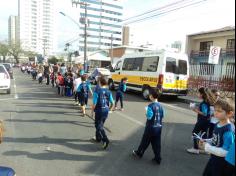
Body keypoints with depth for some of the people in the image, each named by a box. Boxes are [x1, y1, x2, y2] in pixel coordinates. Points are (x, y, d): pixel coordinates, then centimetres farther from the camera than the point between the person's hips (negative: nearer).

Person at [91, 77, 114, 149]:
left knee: (99, 126, 4)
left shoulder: (97, 91, -14)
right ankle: (98, 138, 36)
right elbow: (112, 103, 1)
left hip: (99, 111, -5)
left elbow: (94, 103, -16)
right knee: (100, 125, 22)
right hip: (106, 111, 5)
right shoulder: (108, 92, 0)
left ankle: (105, 140, -11)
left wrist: (92, 111, -1)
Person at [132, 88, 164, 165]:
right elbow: (162, 116, 8)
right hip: (159, 127, 5)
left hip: (151, 127, -5)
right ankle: (158, 159, 18)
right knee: (157, 143, 12)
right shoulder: (160, 105, 1)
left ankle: (139, 153, 33)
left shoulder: (150, 106, -19)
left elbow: (149, 117, -23)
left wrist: (146, 113, -4)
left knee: (145, 141, 13)